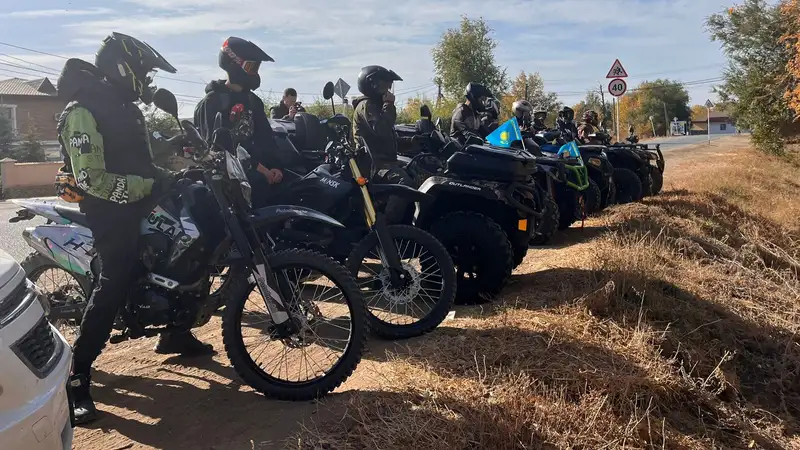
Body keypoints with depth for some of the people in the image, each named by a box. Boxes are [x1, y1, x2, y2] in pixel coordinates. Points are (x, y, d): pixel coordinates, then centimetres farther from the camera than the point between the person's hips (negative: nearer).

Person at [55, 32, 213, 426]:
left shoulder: (124, 107, 14)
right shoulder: (82, 112, -17)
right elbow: (91, 179, -26)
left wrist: (169, 176, 9)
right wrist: (148, 186, -25)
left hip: (137, 196, 10)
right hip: (109, 207, -10)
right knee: (115, 283, -17)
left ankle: (174, 333, 32)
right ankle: (76, 378, -8)